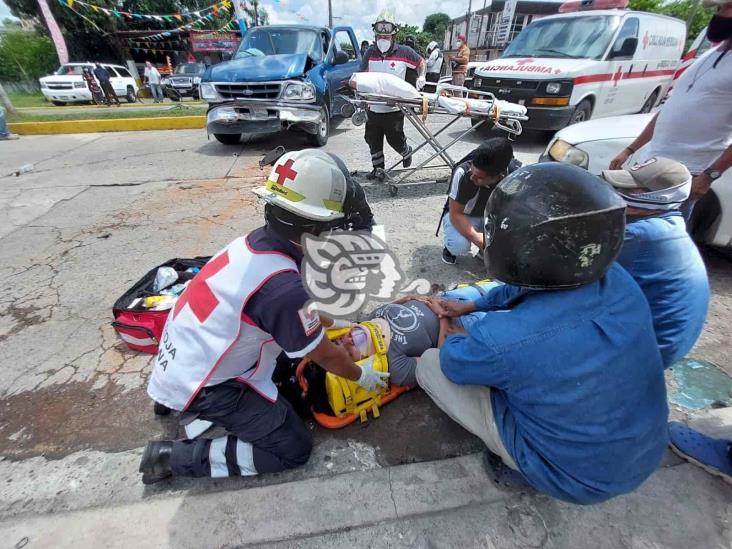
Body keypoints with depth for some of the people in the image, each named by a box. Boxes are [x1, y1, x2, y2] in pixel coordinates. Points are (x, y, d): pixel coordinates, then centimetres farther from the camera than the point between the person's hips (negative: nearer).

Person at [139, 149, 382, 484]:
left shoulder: (258, 241, -7)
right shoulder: (281, 286, -32)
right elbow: (323, 355, -15)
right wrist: (359, 375, 4)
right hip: (200, 384, -8)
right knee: (293, 449, -1)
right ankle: (175, 456, 4)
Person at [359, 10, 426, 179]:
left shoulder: (404, 52, -5)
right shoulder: (370, 53, 4)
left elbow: (420, 62, 11)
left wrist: (421, 76, -7)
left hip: (394, 109, -4)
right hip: (373, 108, 4)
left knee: (395, 140, 3)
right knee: (372, 139, 11)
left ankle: (407, 152, 37)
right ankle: (378, 167, 27)